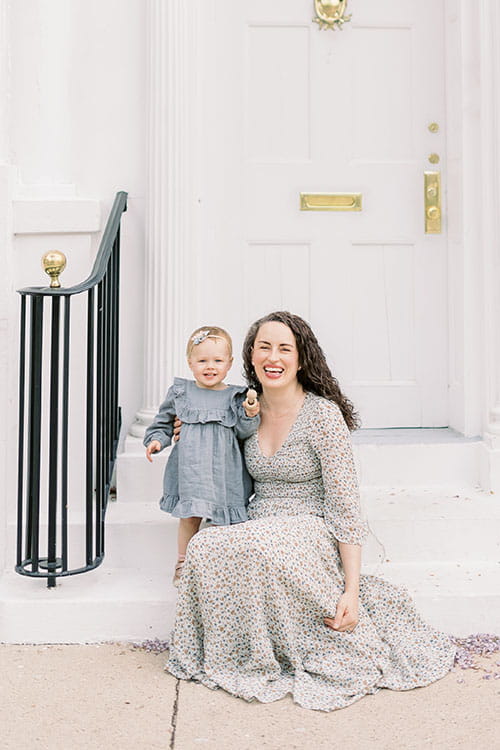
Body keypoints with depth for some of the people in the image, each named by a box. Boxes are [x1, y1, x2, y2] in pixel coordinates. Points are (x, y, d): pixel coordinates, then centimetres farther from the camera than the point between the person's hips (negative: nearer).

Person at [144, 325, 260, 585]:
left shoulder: (235, 397, 3)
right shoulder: (180, 392, 5)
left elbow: (243, 433, -1)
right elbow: (163, 423, 13)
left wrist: (250, 415, -19)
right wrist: (155, 440, -4)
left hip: (224, 472, 0)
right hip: (190, 470, 0)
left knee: (223, 522, 4)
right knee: (189, 518, 7)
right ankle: (183, 564, 26)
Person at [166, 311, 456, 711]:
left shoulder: (324, 415, -11)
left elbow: (345, 506, -12)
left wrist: (352, 589, -18)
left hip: (311, 532, -5)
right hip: (257, 532, 5)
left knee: (257, 548, -37)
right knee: (204, 548, -28)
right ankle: (243, 654, -5)